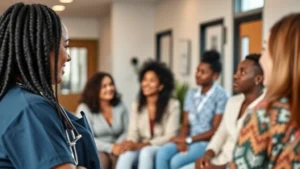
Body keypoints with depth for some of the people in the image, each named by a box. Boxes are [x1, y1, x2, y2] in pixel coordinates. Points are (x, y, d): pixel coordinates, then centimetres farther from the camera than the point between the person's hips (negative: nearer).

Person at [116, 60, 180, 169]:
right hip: (140, 149, 3)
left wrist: (141, 145, -21)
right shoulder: (136, 106, 13)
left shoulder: (172, 105, -2)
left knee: (146, 152, -37)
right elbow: (133, 132, 4)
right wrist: (130, 143, -23)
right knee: (126, 154, -32)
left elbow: (170, 137, -10)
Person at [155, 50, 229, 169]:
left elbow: (215, 131, -11)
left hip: (208, 143, -6)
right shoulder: (191, 94, 12)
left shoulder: (221, 96, -8)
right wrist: (182, 140, -11)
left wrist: (188, 140, -13)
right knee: (162, 153, -22)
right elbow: (185, 124, 11)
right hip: (189, 142, 6)